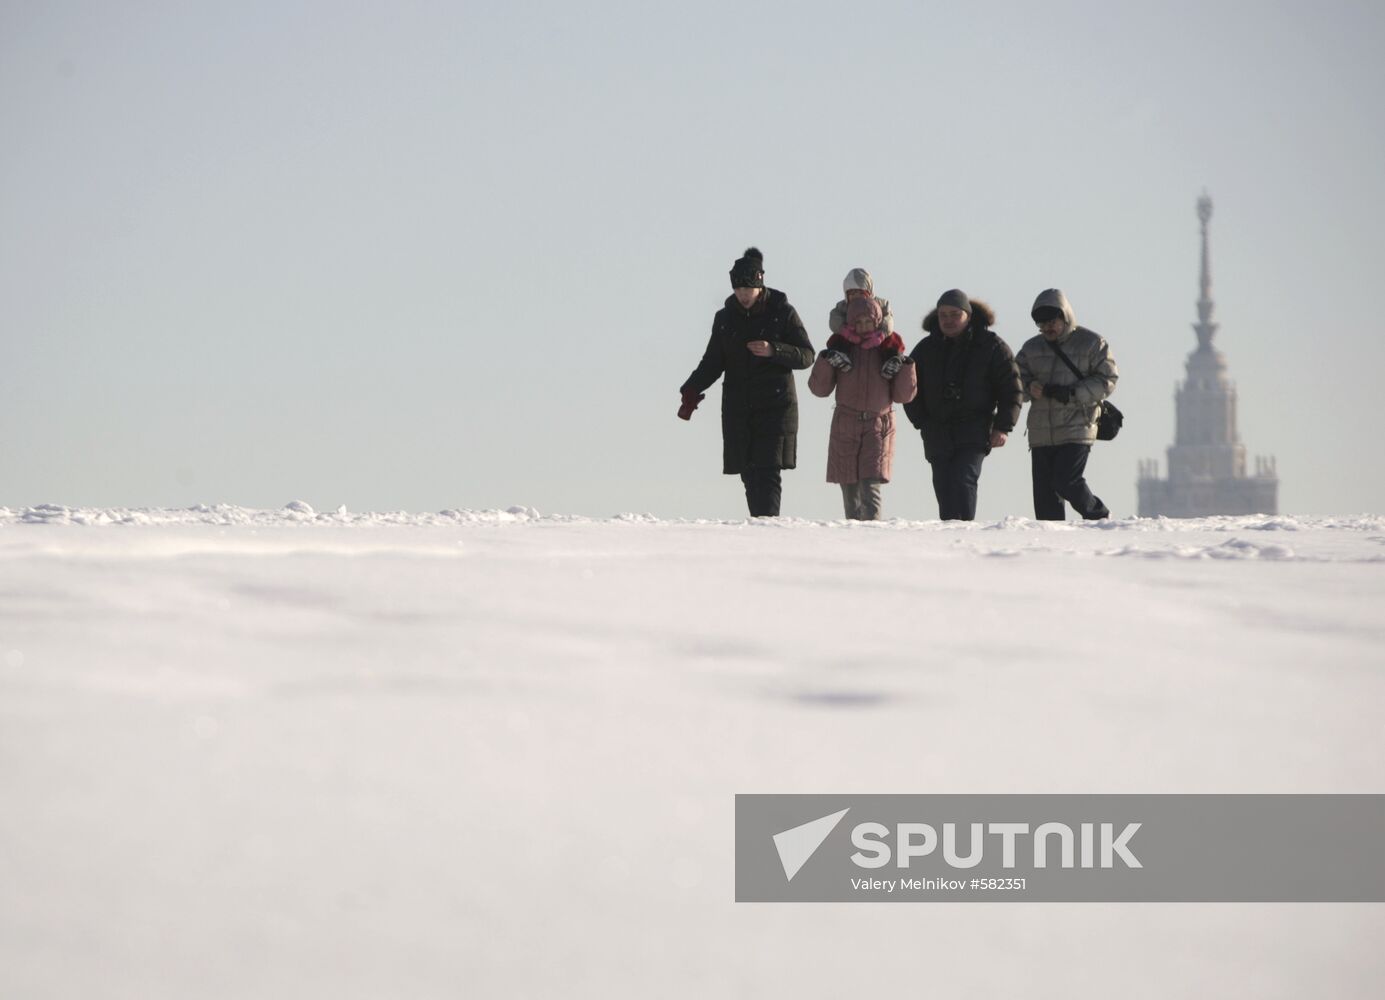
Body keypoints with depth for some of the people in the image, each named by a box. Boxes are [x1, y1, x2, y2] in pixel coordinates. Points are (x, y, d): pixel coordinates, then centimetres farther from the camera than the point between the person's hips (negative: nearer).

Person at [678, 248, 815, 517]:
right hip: (737, 408, 4)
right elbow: (712, 362, 14)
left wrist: (774, 351, -18)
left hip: (775, 405, -4)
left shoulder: (783, 313, 0)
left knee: (768, 470, -14)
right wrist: (691, 391, -1)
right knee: (749, 473, 1)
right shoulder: (725, 318, 11)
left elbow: (806, 356, -1)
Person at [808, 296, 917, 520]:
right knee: (850, 489, 4)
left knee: (870, 486, -15)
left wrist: (904, 367, -9)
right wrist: (826, 362, -9)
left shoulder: (889, 347, 5)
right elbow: (819, 389, 6)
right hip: (845, 425, 2)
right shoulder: (841, 346, 6)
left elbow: (903, 396, 7)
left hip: (878, 424, -2)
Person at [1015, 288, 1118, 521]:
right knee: (1044, 493, 1)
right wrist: (1029, 387, -14)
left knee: (1066, 482, -17)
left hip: (1076, 429, -5)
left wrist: (1072, 393, -17)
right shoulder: (1031, 348, 16)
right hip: (1041, 434, 5)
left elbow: (1107, 380, -4)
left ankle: (1100, 517, 5)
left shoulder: (1091, 343, 2)